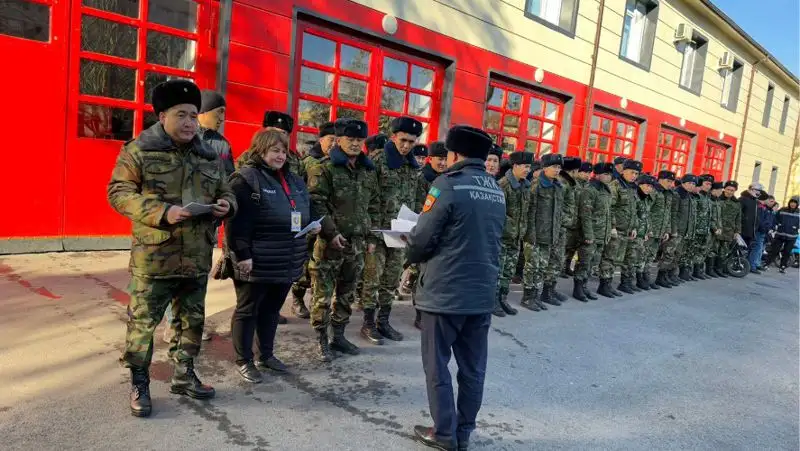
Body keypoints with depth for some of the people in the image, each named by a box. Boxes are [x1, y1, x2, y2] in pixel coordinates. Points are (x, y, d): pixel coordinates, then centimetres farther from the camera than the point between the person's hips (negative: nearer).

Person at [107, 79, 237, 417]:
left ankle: (184, 375, 33)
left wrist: (226, 205, -7)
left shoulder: (209, 156, 10)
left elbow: (225, 192, 18)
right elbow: (118, 193, -9)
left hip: (197, 258, 5)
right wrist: (162, 212, -23)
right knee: (143, 322, 5)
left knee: (192, 320, 15)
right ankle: (139, 383, 23)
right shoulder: (139, 150, -4)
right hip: (154, 257, -4)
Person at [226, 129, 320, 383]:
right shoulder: (246, 178, -11)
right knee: (247, 311, 8)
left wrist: (312, 225, 4)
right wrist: (242, 255, -21)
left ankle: (266, 355, 34)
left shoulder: (294, 181, 15)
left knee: (272, 311, 19)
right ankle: (244, 361, 21)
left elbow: (305, 212, 25)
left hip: (286, 262, 8)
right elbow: (236, 221, -17)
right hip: (256, 263, -8)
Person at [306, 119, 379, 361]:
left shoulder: (369, 172, 13)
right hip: (329, 242, -6)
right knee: (323, 294, 0)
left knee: (347, 294, 14)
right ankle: (321, 341, 12)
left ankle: (338, 336, 28)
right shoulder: (324, 169, -6)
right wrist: (331, 233, -18)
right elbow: (316, 204, -12)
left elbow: (373, 206, 18)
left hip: (357, 243, 6)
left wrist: (371, 236, 12)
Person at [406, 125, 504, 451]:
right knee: (473, 368, 14)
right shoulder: (497, 192, 9)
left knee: (437, 365, 8)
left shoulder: (448, 185, -13)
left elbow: (421, 239, -13)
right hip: (482, 293, 7)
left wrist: (412, 255, 8)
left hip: (445, 291, -6)